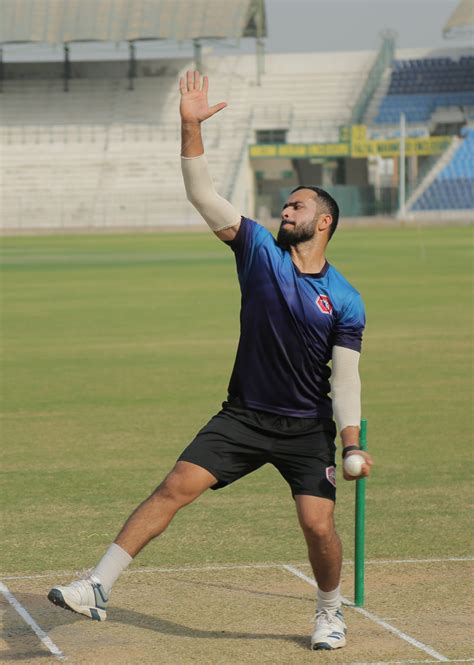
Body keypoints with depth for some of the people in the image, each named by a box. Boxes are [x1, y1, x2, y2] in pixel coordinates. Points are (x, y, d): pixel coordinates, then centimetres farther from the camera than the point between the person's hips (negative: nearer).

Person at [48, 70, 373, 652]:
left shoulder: (345, 301, -3)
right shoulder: (261, 252, 1)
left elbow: (345, 378, -4)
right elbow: (203, 196, -7)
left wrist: (351, 446, -15)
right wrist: (191, 128, -17)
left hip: (307, 429, -1)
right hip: (243, 417, 1)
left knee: (319, 524, -11)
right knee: (176, 487, -12)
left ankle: (330, 611, 19)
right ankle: (98, 586, -13)